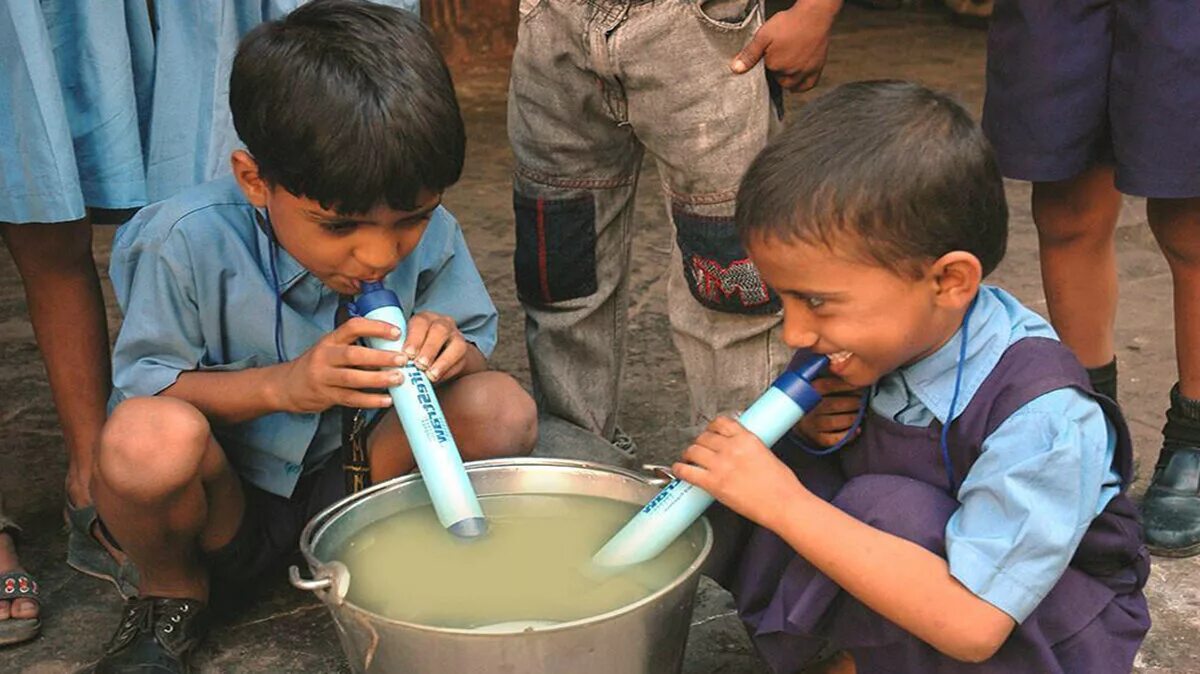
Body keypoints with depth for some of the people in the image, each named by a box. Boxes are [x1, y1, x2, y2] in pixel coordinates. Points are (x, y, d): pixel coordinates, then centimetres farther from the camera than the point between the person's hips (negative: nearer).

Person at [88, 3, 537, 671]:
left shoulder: (431, 235, -11)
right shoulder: (186, 241, -21)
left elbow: (478, 343, -2)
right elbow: (144, 389, -16)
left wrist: (453, 354, -28)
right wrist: (280, 385, -33)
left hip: (352, 480, 2)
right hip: (222, 501, -2)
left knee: (503, 408, -23)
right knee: (147, 436, -37)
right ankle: (171, 590, -2)